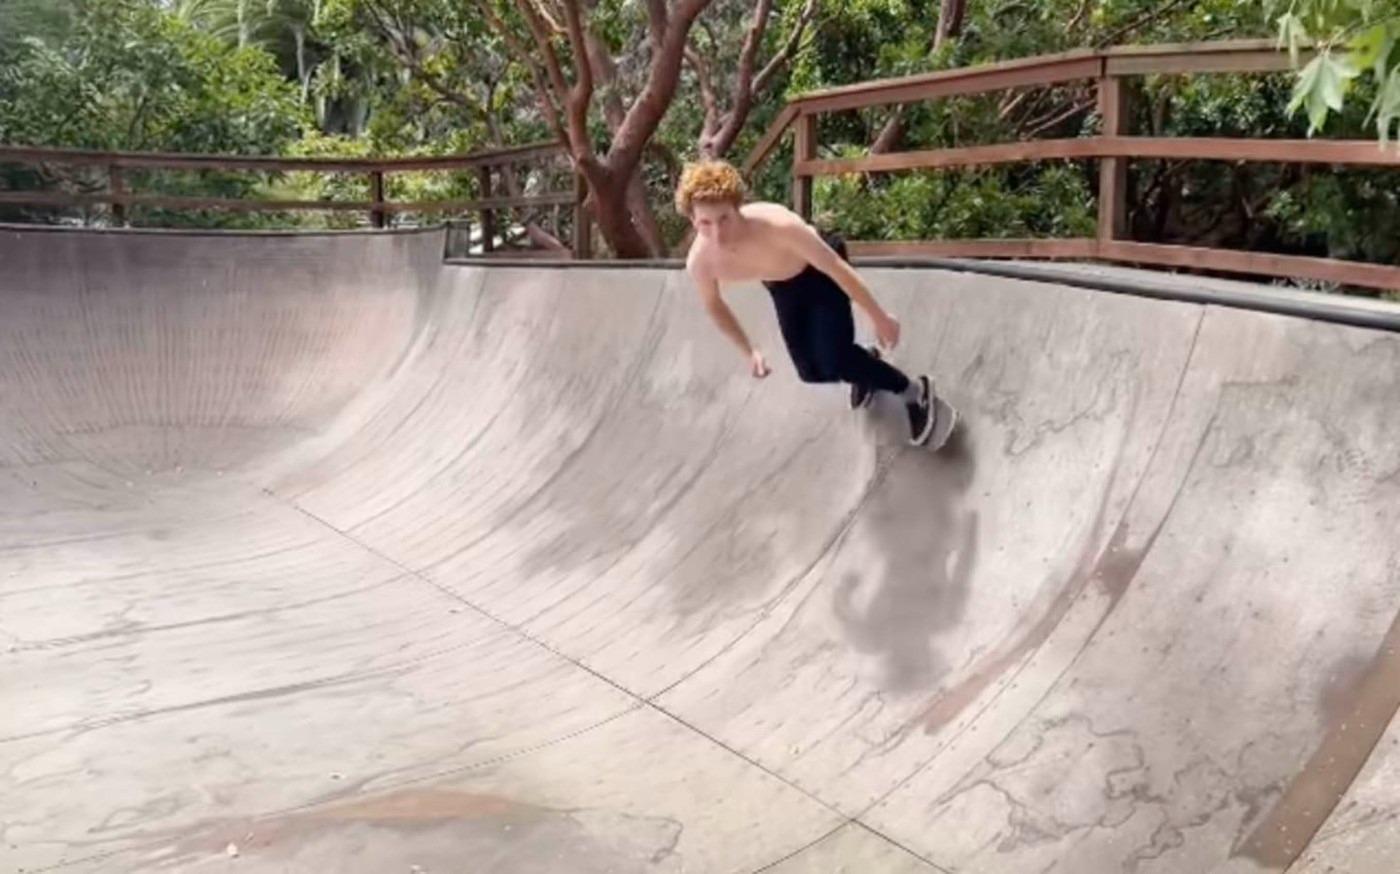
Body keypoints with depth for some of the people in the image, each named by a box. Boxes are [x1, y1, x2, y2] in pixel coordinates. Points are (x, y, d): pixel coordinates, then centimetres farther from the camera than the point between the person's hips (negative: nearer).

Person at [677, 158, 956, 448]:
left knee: (832, 362, -18)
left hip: (819, 270, -4)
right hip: (782, 288, 4)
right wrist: (749, 352, 2)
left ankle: (915, 392, 5)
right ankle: (865, 359, 41)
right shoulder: (700, 262, -31)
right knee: (812, 370, 7)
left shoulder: (779, 226, -43)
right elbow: (714, 306, -5)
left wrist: (878, 317, -18)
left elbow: (836, 267, -29)